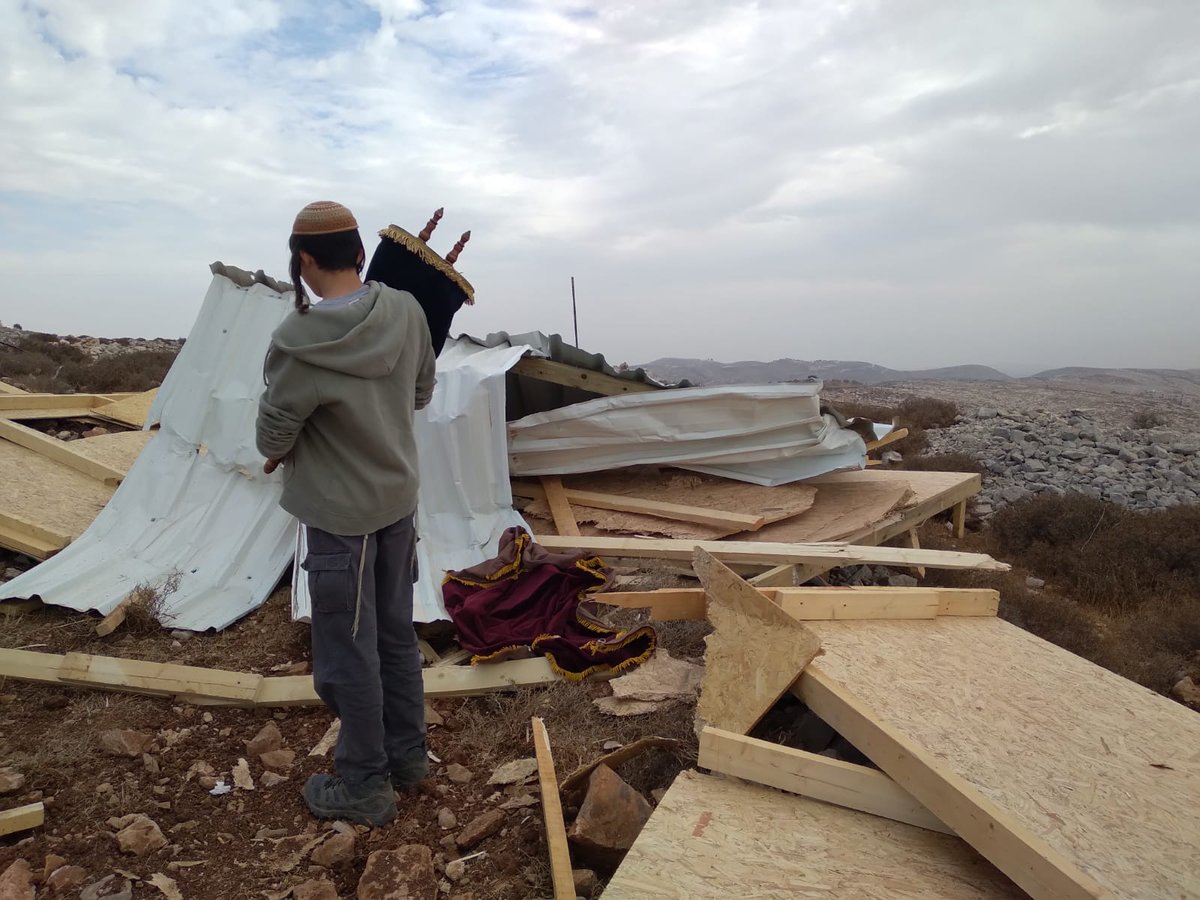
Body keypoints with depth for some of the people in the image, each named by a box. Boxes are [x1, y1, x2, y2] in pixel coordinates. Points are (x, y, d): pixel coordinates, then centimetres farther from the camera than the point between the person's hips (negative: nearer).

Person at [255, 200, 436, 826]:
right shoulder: (406, 312, -8)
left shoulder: (298, 342, -24)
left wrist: (284, 451, 11)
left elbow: (271, 437, -10)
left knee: (349, 652, 9)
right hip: (400, 499, 6)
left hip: (341, 515, -6)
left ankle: (364, 786, 25)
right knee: (396, 634, 19)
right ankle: (407, 754, 36)